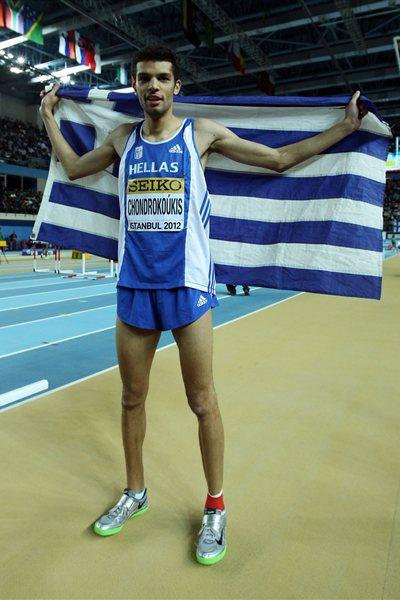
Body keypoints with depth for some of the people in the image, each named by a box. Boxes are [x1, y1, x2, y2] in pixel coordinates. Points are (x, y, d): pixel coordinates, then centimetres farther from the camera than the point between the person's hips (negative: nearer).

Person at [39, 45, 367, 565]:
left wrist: (346, 126, 10)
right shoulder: (122, 138, 13)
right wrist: (49, 116, 36)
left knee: (202, 402, 1)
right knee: (132, 398, 11)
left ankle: (215, 507, 22)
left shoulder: (202, 133, 4)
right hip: (134, 287, 4)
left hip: (188, 284, -3)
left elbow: (281, 159, 9)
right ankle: (135, 493, 33)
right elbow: (74, 168, 30)